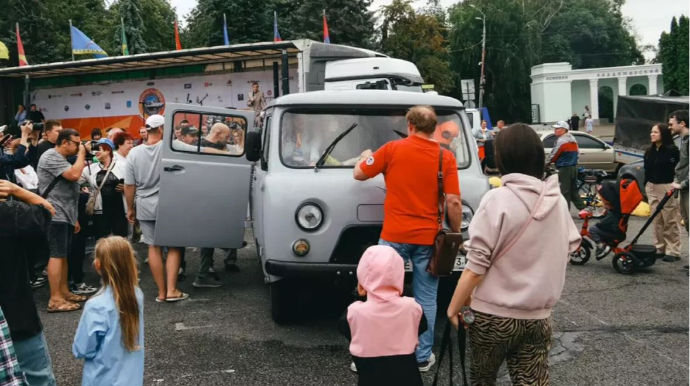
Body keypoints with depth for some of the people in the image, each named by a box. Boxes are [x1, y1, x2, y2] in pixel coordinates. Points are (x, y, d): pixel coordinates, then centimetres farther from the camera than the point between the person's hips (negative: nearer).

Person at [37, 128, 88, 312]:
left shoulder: (62, 159, 21)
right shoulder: (51, 157, -12)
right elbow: (74, 174, -26)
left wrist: (74, 218, 22)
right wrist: (81, 153, -11)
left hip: (65, 215, 10)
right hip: (56, 215, -10)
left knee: (63, 255, 12)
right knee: (57, 255, -11)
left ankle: (64, 292, 18)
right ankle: (55, 299, -10)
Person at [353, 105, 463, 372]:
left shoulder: (392, 149, -3)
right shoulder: (446, 157, -2)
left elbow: (359, 174, 6)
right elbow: (453, 202, -7)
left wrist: (365, 158, 27)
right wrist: (456, 234, 6)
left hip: (394, 236, 0)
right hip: (428, 238, 1)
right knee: (426, 299, 11)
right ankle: (423, 357, 18)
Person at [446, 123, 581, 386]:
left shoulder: (498, 200, -16)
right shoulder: (557, 201, 2)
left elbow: (476, 266, -16)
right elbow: (569, 248, 13)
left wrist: (453, 307, -4)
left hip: (494, 315, -4)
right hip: (539, 316, 4)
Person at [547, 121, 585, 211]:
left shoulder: (561, 141, -16)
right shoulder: (572, 139, 13)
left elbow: (553, 155, -11)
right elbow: (577, 152, 18)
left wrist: (546, 163, 3)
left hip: (565, 168, -9)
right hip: (574, 167, 9)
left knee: (565, 191, -3)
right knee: (574, 190, 15)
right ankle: (582, 208, 12)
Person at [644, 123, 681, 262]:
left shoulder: (672, 150, -9)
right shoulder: (649, 151, 11)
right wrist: (645, 186, 14)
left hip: (667, 188, -7)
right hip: (652, 188, 7)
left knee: (670, 221, -3)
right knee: (657, 220, 10)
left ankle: (673, 251, 1)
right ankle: (659, 248, 17)